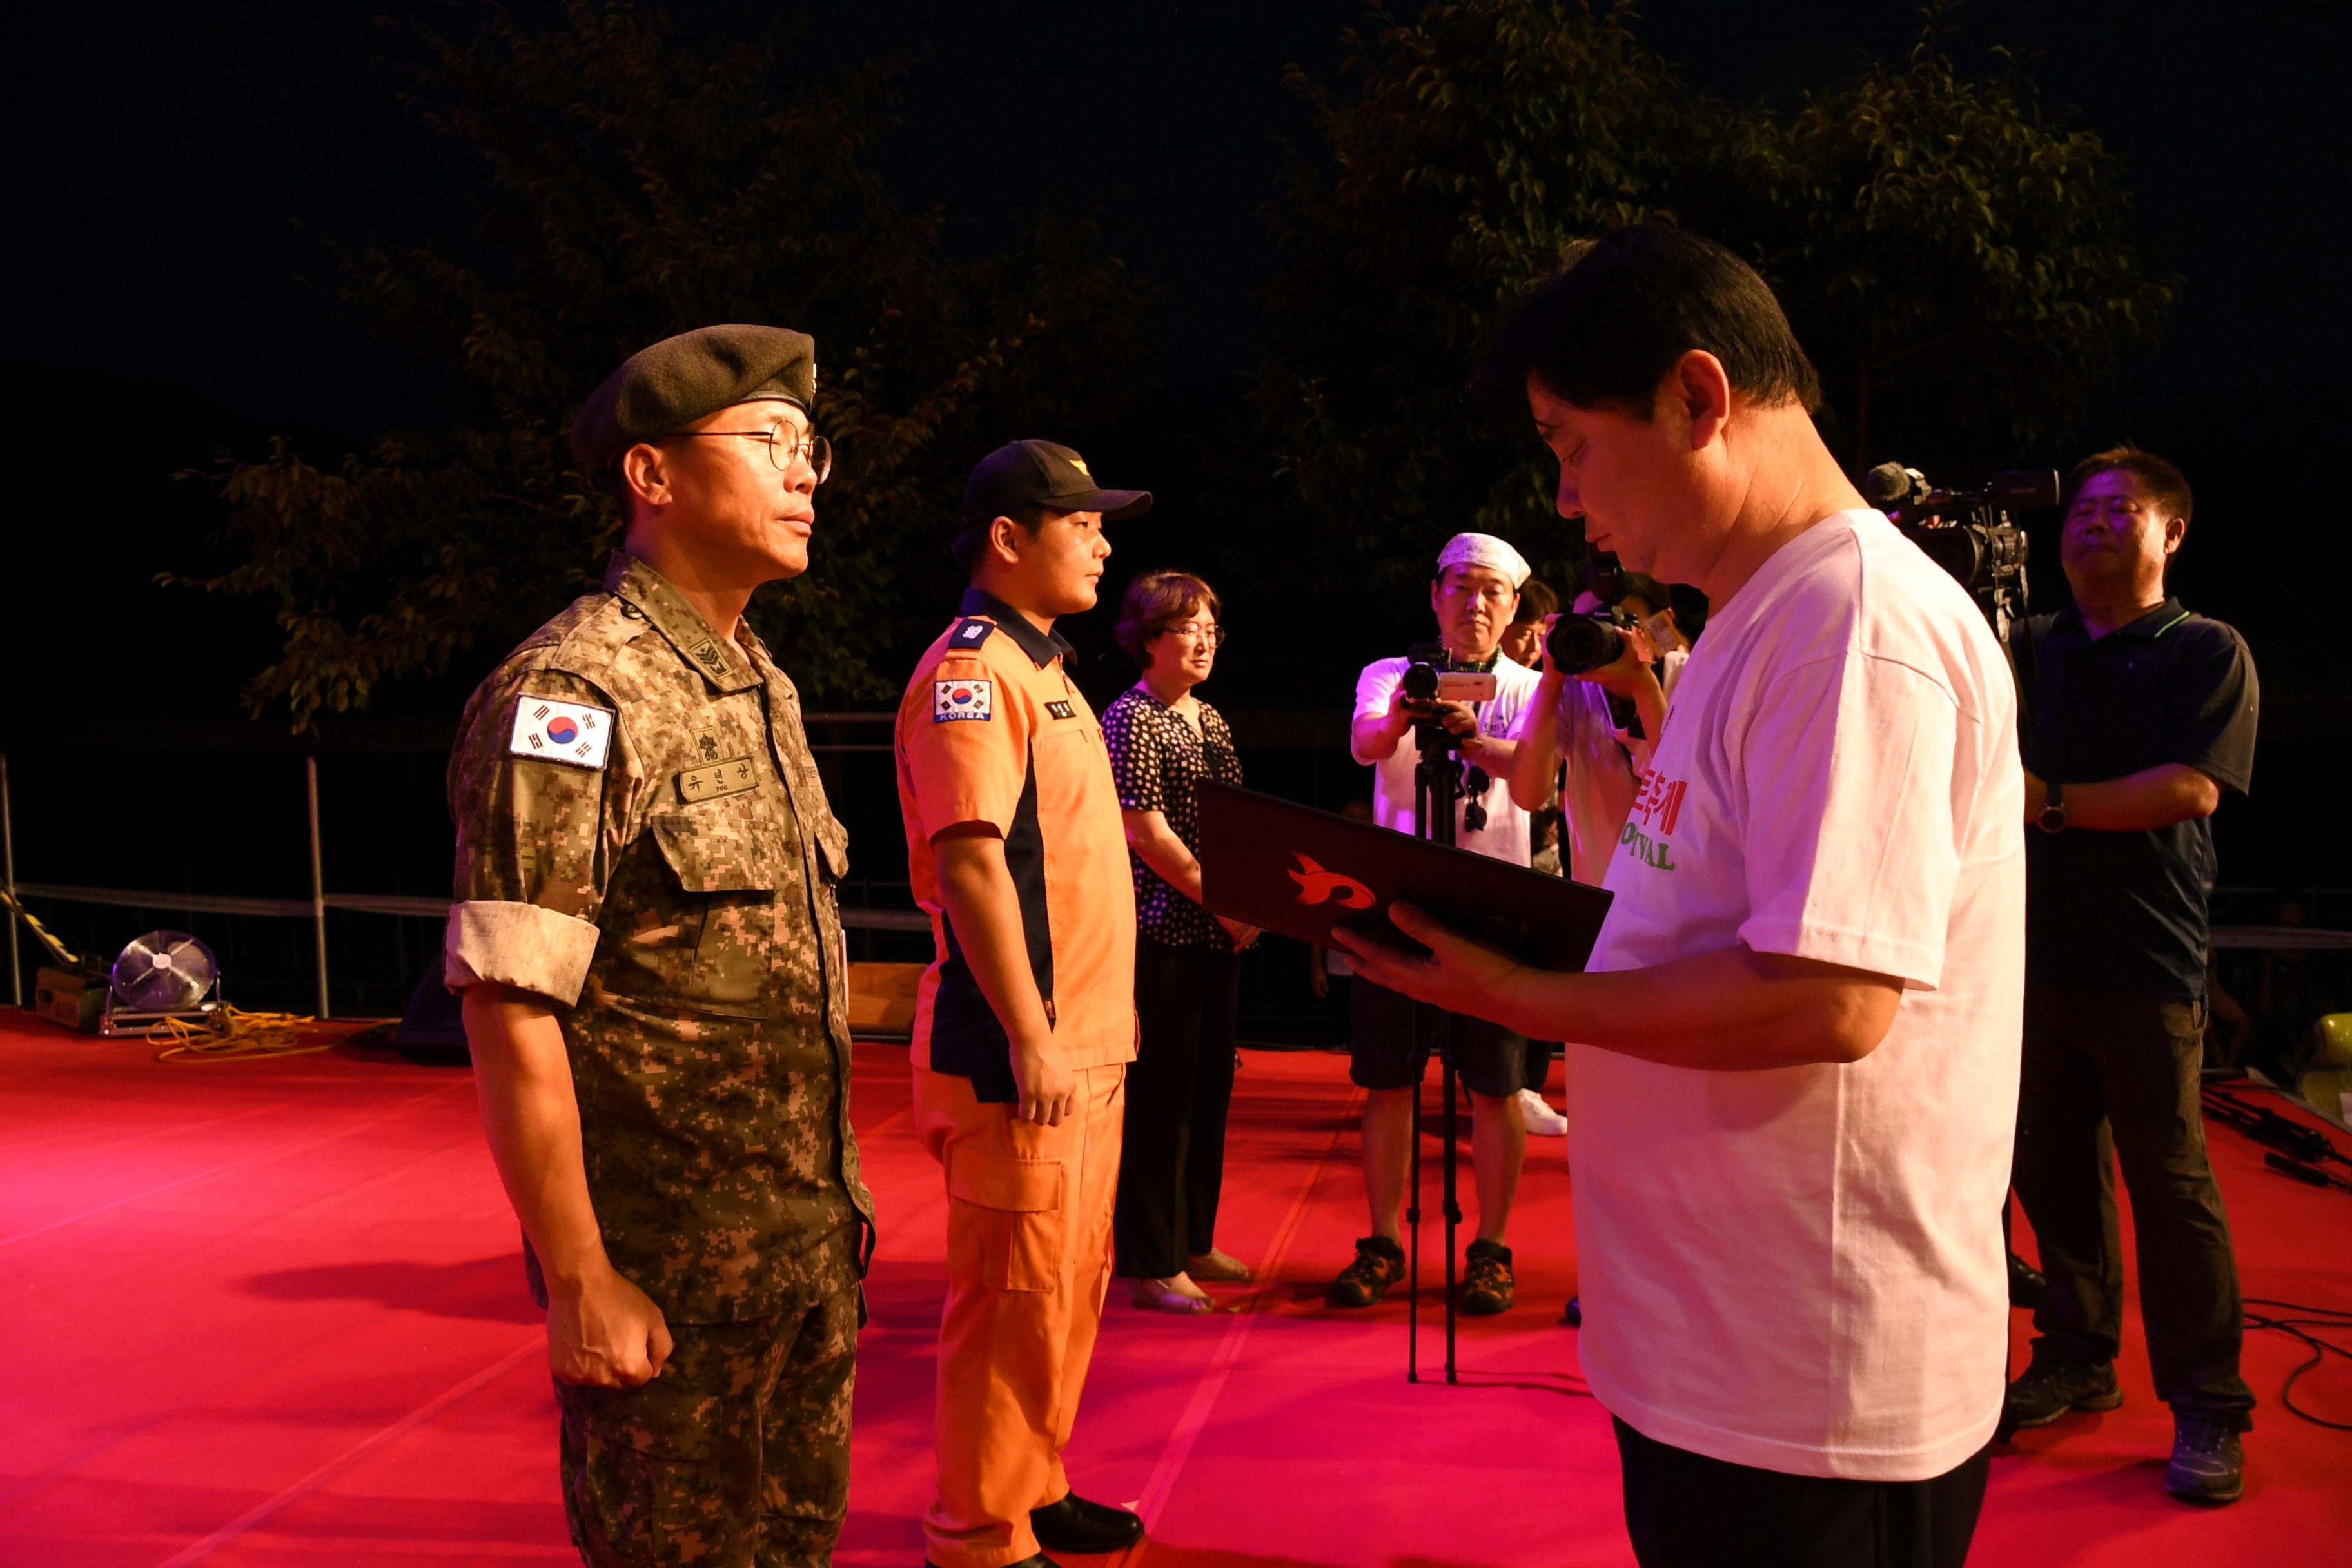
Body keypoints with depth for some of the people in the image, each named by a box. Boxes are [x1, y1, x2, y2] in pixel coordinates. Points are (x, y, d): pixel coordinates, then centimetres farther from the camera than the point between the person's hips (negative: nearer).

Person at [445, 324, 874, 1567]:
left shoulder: (760, 686, 10)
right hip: (665, 1267, -8)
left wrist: (833, 1196, 14)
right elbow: (507, 1011, -21)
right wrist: (580, 1283, -20)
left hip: (806, 1247, 8)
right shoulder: (571, 695, -17)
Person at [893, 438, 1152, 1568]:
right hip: (1024, 1051, -10)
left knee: (1069, 1286, 17)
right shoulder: (971, 668, -14)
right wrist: (1031, 1040, -23)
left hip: (1085, 1043, 10)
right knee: (1014, 1300, -1)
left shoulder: (1041, 667, 17)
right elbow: (971, 859, -22)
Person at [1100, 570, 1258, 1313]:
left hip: (1218, 934, 9)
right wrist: (1225, 902, -15)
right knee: (1158, 1095, -2)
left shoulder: (1209, 718, 15)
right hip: (1161, 933, -8)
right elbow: (1147, 834, -16)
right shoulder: (1132, 719, -10)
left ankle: (1193, 1242, 27)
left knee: (1209, 1089, 14)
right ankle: (1148, 1265, 7)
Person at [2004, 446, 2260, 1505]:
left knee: (2169, 1181, -2)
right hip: (2036, 944, 5)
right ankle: (2076, 1360, 23)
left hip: (2146, 960, -4)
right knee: (2053, 1170, 10)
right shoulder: (2030, 647, 16)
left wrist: (2055, 802, -16)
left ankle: (2208, 1407, 7)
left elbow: (2192, 788, -9)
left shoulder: (2207, 653, 3)